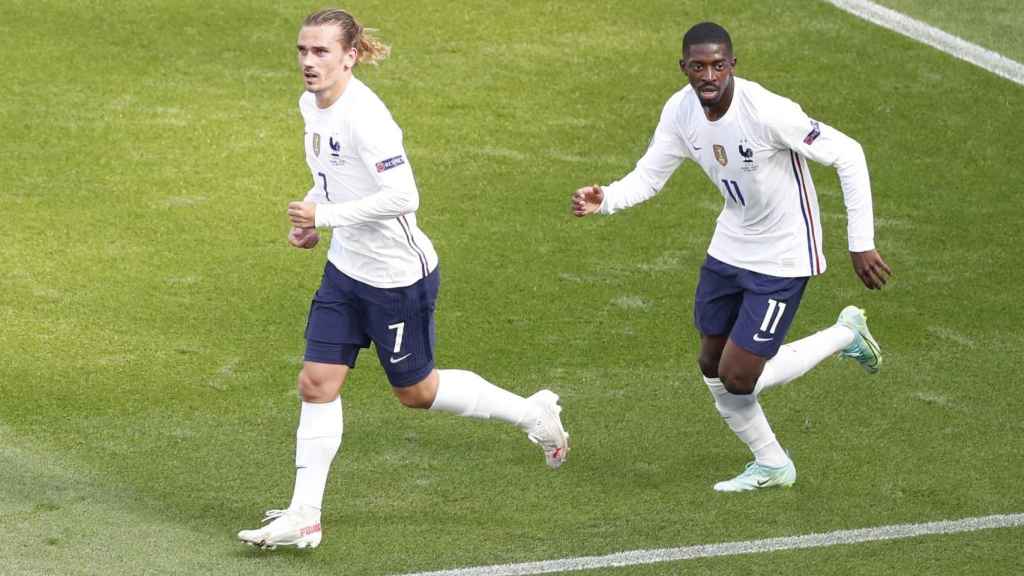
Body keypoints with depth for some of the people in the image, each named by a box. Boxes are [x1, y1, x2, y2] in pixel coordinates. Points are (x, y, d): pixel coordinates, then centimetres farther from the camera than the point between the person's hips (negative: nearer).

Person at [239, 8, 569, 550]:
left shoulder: (363, 116, -26)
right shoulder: (311, 104, 2)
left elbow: (402, 196, -32)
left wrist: (325, 215, -28)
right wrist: (309, 216, 3)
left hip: (397, 277, -8)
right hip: (346, 268, 8)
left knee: (415, 391, 9)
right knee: (317, 383, 2)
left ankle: (532, 412, 29)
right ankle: (304, 516, 7)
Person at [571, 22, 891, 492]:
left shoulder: (767, 112, -30)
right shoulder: (680, 111, -10)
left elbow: (848, 156, -24)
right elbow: (648, 176, -1)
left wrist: (861, 244, -23)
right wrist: (603, 200, -23)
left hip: (782, 259, -7)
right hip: (730, 247, 7)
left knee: (737, 378, -8)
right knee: (712, 366, 13)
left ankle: (845, 335, 15)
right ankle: (771, 465, 35)